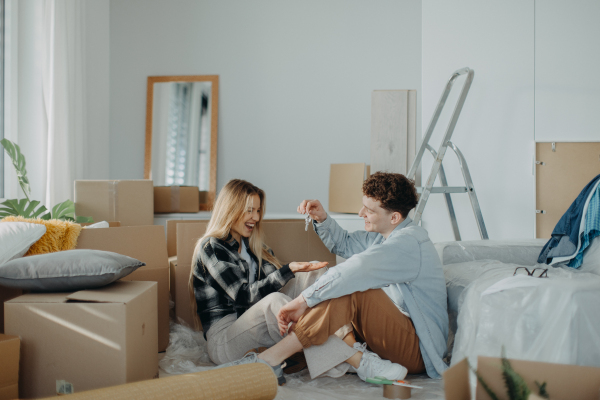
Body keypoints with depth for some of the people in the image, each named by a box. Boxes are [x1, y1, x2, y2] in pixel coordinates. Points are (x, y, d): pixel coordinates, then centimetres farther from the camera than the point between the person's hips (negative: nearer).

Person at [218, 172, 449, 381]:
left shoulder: (409, 242, -19)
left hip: (418, 351, -9)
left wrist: (304, 300, -29)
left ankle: (270, 358, -28)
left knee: (352, 289, -29)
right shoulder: (384, 236, 12)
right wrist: (321, 219, 7)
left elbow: (352, 271, -31)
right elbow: (344, 244, 26)